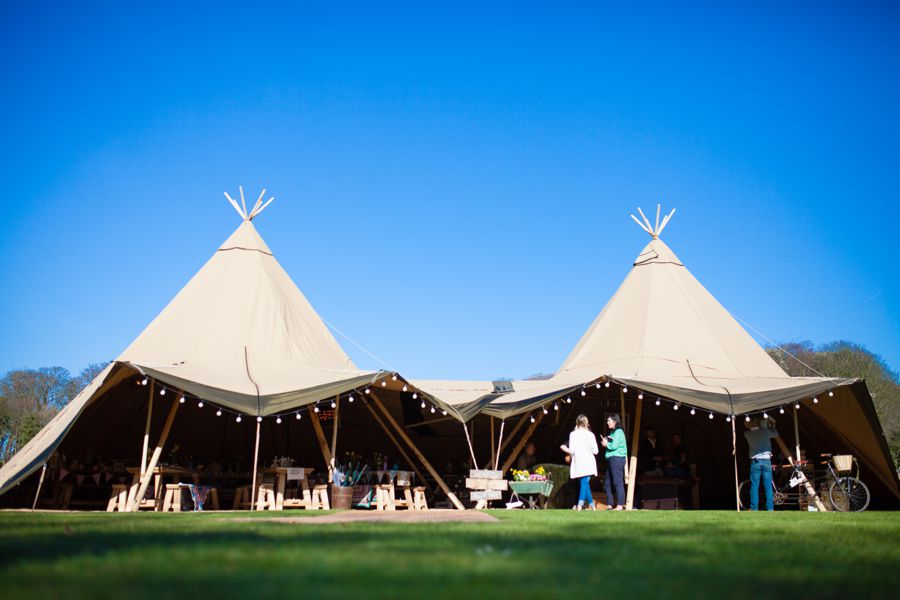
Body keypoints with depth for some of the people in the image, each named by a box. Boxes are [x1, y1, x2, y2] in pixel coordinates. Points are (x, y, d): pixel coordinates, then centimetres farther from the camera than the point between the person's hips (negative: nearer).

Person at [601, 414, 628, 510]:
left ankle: (620, 505, -9)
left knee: (618, 482, -10)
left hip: (617, 458, -10)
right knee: (607, 483, 10)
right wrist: (605, 443, 2)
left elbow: (614, 446, -17)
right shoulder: (612, 432, 20)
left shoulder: (618, 432, -8)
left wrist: (606, 444, 0)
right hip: (611, 459, 10)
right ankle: (610, 504, 14)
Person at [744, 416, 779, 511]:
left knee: (754, 486, 1)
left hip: (755, 461, 0)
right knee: (768, 486, 3)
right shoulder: (765, 431, 0)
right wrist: (772, 426, 37)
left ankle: (754, 508, -1)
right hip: (766, 460, 0)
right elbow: (776, 434, 21)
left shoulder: (747, 434, 0)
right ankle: (770, 508, 2)